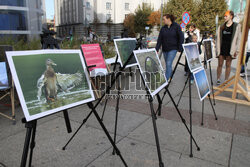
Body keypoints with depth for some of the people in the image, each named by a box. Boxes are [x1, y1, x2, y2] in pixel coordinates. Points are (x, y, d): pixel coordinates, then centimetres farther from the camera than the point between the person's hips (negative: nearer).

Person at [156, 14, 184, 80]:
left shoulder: (176, 26, -4)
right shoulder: (163, 28, 6)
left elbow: (181, 37, -2)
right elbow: (159, 39, 2)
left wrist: (180, 48, -7)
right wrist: (157, 49, -6)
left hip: (173, 49, -4)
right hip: (165, 49, 4)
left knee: (168, 64, -13)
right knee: (168, 64, 11)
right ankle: (169, 78, 25)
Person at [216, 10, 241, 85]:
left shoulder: (237, 26, 3)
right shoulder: (221, 27, 10)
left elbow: (238, 39, 0)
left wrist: (237, 50, -7)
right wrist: (217, 49, 4)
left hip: (230, 49, -2)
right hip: (221, 48, 2)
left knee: (228, 65, 4)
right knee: (220, 64, 3)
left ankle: (226, 80, 12)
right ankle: (218, 79, 13)